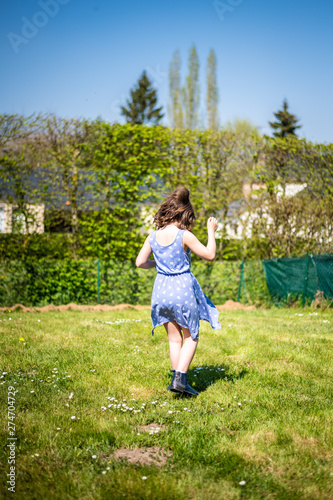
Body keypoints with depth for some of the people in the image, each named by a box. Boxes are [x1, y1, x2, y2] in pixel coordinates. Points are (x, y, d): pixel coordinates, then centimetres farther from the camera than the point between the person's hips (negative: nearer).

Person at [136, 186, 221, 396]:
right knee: (191, 337, 9)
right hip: (183, 288, -5)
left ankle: (177, 378, 15)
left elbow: (140, 262, 6)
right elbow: (210, 255, -8)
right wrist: (211, 231, 2)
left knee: (175, 339, 15)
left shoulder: (153, 237, 1)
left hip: (162, 289, 5)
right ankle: (180, 378, -4)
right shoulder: (184, 236, -14)